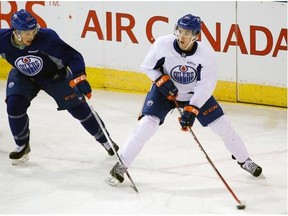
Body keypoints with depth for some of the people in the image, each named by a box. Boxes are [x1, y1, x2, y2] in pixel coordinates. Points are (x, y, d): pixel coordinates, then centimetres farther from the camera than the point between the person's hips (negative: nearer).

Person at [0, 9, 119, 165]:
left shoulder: (46, 37, -37)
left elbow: (72, 56, -33)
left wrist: (80, 78, -45)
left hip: (54, 74, -2)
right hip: (23, 76, 2)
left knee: (78, 108, -2)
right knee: (14, 105, -17)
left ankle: (104, 140, 16)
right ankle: (22, 146, 6)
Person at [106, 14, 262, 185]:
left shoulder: (206, 55, -26)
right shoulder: (162, 44, -26)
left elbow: (205, 87, -20)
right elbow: (147, 67, -8)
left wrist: (191, 110, -28)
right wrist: (162, 80, -24)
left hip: (195, 94, 1)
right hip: (164, 91, -1)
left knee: (222, 125, 1)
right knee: (146, 125, -20)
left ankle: (244, 160, 25)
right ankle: (121, 166, -8)